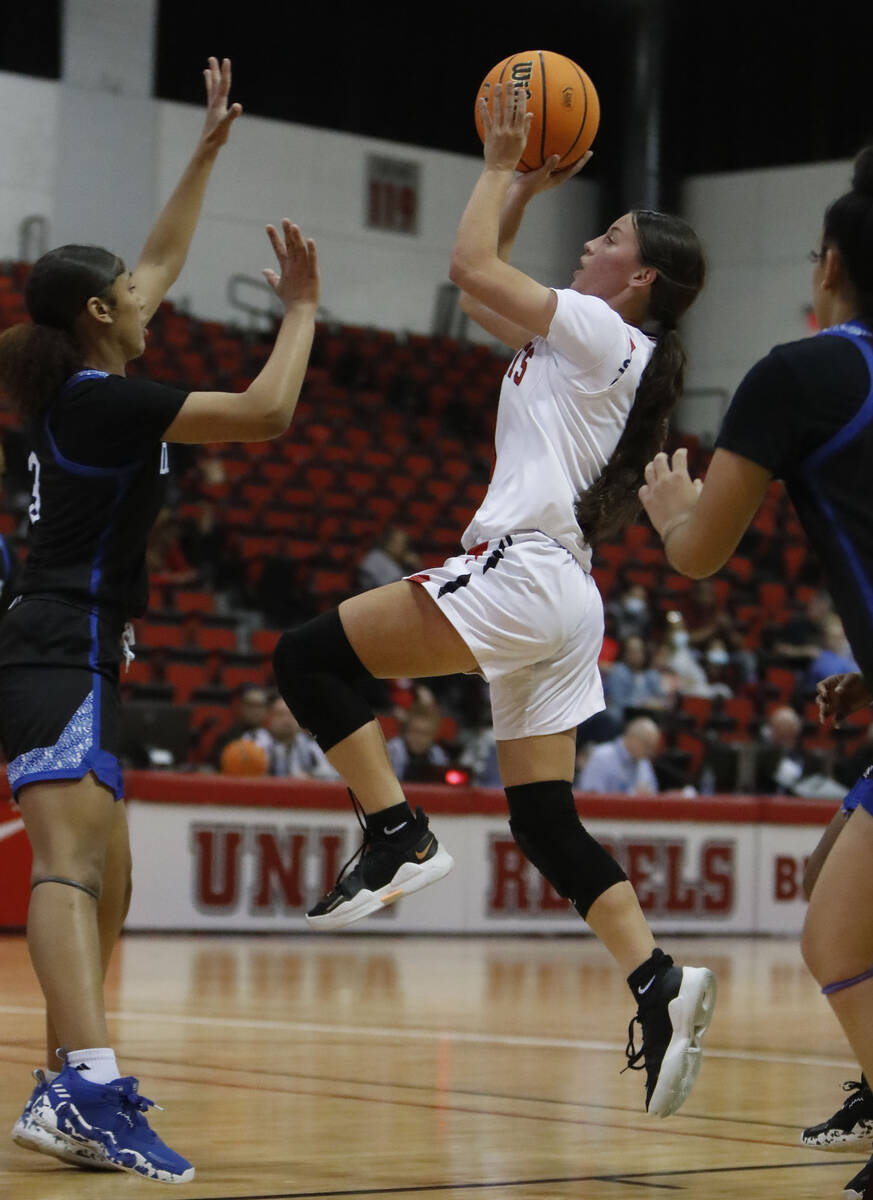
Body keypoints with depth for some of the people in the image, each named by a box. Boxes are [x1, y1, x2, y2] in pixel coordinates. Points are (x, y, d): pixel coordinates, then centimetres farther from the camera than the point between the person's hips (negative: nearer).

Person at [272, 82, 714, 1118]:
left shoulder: (598, 330, -4)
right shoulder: (582, 346, 22)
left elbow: (470, 264, -7)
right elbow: (477, 291, 33)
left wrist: (500, 167, 5)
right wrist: (528, 187, 29)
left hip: (522, 574, -10)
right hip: (557, 603, 10)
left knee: (310, 656, -11)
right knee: (545, 825, 6)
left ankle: (399, 837, -16)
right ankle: (659, 985, -4)